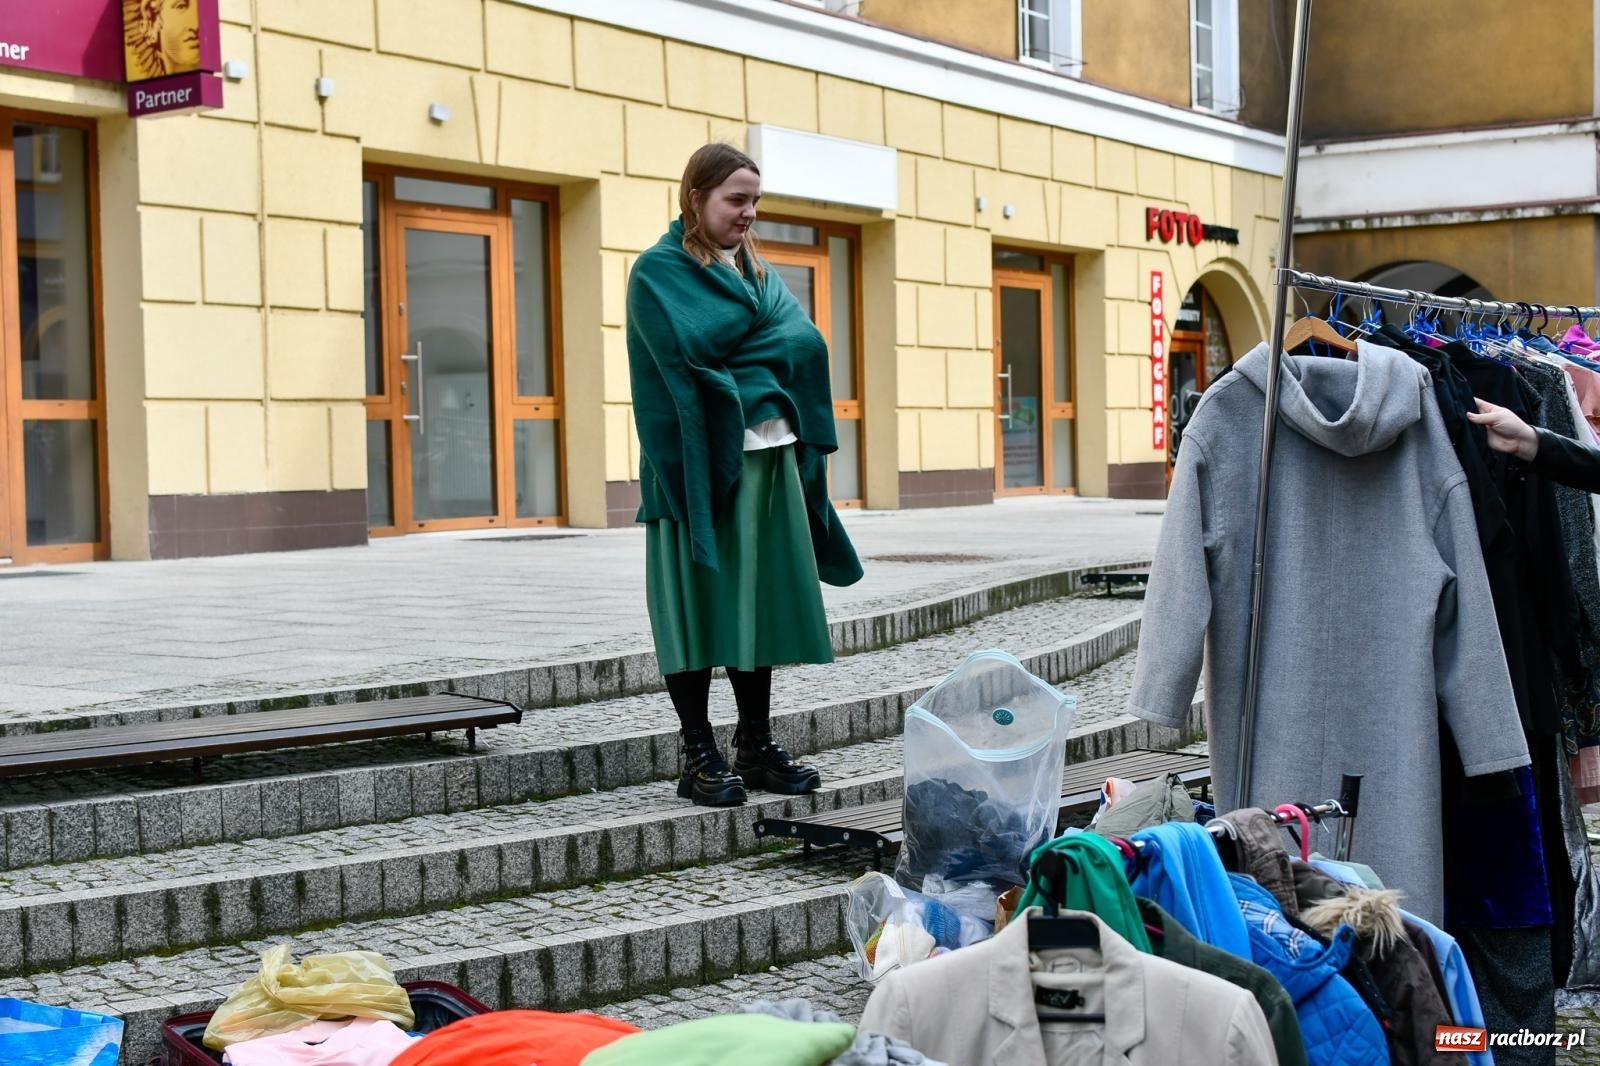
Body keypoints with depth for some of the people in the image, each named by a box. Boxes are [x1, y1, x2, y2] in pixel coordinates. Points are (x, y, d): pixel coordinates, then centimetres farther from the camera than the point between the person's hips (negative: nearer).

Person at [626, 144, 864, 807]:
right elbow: (695, 347, -19)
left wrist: (735, 360, -4)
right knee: (699, 603, -4)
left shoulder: (755, 270, 19)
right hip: (699, 462, -7)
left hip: (768, 458, 7)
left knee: (760, 603, 8)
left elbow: (805, 342, 6)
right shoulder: (658, 271, -3)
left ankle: (756, 748, 15)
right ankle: (699, 758, 1)